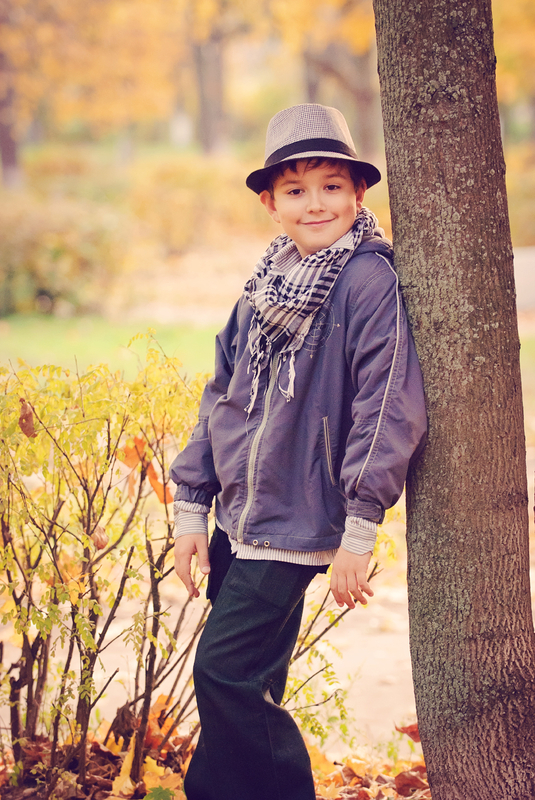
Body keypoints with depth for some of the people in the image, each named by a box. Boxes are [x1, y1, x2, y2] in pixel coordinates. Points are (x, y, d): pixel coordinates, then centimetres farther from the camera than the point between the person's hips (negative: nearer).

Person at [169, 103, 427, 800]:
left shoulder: (369, 283, -12)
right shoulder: (264, 286, 12)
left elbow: (391, 407, -18)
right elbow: (221, 397, 16)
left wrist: (359, 531, -20)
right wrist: (192, 507, 12)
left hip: (295, 527, -7)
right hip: (237, 524, 7)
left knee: (224, 672, -10)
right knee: (246, 691, 14)